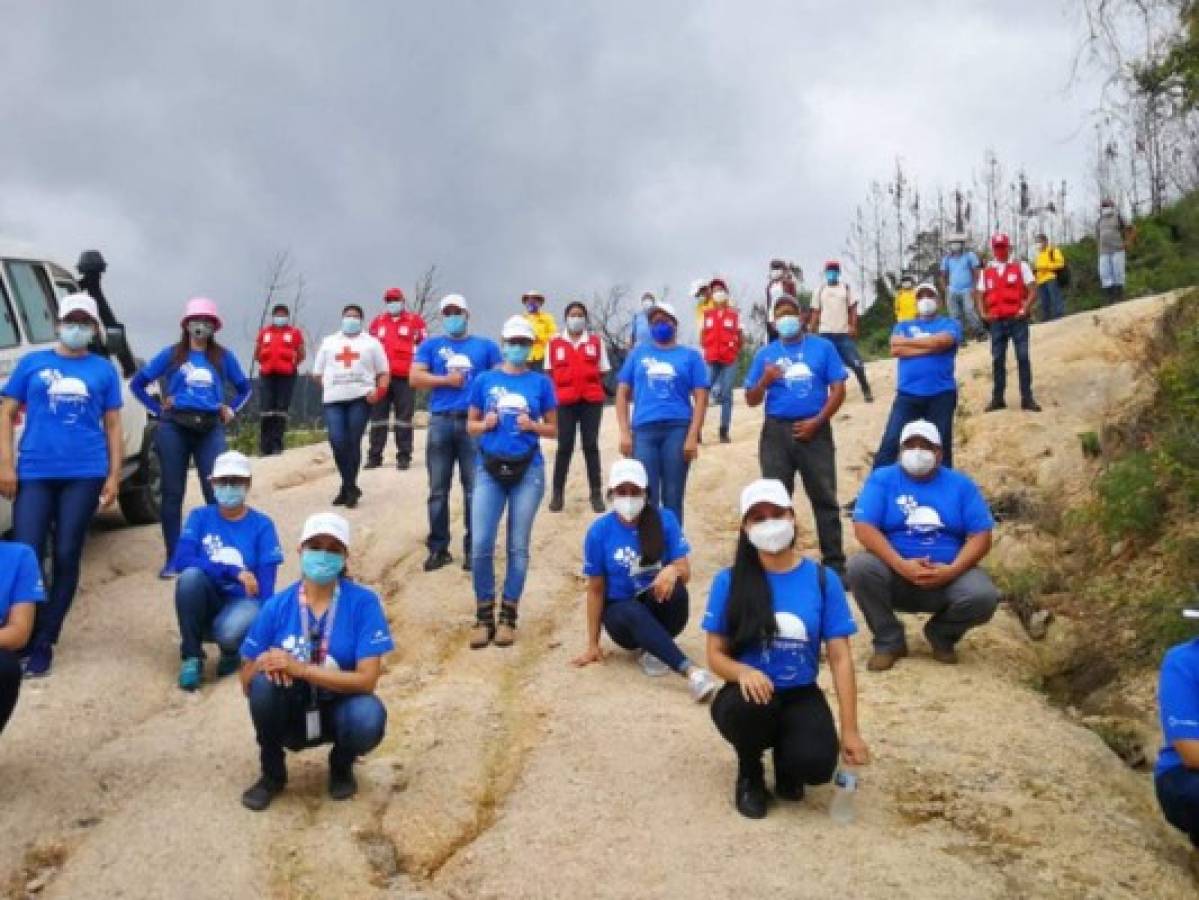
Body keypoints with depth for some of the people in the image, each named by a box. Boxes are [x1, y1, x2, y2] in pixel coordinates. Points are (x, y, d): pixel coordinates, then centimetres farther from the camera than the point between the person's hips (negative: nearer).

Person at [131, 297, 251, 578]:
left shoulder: (223, 357, 10)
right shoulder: (172, 354, 7)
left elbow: (244, 388, 24)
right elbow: (137, 383, 12)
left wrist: (230, 409, 10)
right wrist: (158, 408, 5)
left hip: (210, 429, 0)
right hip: (174, 428, 0)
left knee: (217, 492, -7)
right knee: (172, 494, 3)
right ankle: (172, 560, 11)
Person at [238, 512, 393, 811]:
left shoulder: (363, 603, -15)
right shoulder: (278, 606, -10)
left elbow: (367, 679, -20)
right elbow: (247, 683, -5)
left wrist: (301, 669, -28)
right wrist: (263, 663, -29)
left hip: (338, 710, -1)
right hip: (290, 713, 2)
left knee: (369, 717, -34)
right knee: (264, 680, -29)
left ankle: (341, 766, 4)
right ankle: (272, 773, -2)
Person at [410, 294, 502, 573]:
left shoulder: (486, 346, 13)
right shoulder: (430, 346, 13)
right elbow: (415, 378, 3)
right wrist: (446, 380, -7)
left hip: (474, 422, -1)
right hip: (441, 422, 1)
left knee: (474, 489, 1)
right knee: (438, 490, 3)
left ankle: (472, 548, 8)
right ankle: (438, 548, 11)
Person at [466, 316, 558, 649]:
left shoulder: (541, 383, 3)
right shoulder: (484, 380, 6)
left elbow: (553, 429, 8)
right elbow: (471, 424, 12)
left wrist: (532, 425, -11)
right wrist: (485, 424, -9)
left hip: (527, 471, 0)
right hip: (489, 470, 1)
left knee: (518, 546, 4)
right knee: (481, 544, -6)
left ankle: (508, 616, 14)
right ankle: (484, 616, 8)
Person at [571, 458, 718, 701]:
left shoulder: (665, 520, -7)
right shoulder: (599, 531, -8)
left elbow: (685, 572, -8)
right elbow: (596, 590, -2)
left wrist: (673, 570, -34)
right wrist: (593, 644, -2)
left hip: (659, 608, 1)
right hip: (620, 612, -1)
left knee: (673, 588, -33)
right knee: (633, 612, -37)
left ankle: (654, 650, -11)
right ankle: (691, 671, -49)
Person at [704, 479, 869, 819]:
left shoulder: (822, 579, -6)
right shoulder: (729, 581, -8)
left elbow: (840, 657, -5)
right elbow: (715, 655, -4)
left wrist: (850, 732, -10)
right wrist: (742, 672, -28)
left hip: (800, 697, 1)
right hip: (749, 695, 0)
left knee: (817, 765, -28)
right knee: (753, 704, -37)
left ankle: (785, 758, 13)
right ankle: (749, 774, -1)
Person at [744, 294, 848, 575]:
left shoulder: (823, 347, 5)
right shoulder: (765, 354, 9)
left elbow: (838, 390, 0)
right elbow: (751, 400, 9)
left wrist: (816, 421, -10)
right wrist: (765, 380, -11)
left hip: (814, 430, -1)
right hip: (776, 432, 2)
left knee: (824, 498, 2)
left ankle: (835, 563, 8)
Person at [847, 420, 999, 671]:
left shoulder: (960, 484, 7)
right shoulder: (882, 479, 2)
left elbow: (981, 536, -1)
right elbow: (864, 528, -11)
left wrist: (952, 571, -18)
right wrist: (902, 566, -24)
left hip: (948, 576, 1)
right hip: (895, 574, -1)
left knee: (983, 597, -28)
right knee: (859, 566, -31)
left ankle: (941, 634, 8)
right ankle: (889, 641, -6)